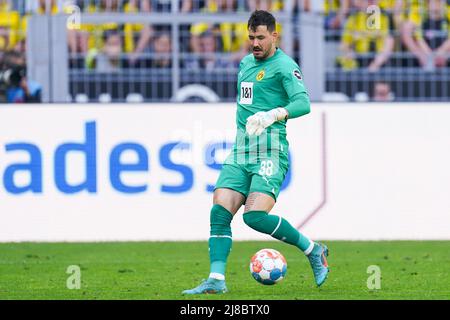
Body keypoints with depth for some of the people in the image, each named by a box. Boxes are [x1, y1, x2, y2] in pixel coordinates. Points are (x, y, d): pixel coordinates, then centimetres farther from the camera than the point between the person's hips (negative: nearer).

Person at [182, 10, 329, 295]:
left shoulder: (284, 65, -6)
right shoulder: (246, 62, 18)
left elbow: (303, 103, -19)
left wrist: (272, 115, -34)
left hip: (270, 152, -7)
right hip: (240, 152, 7)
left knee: (256, 216, -18)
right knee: (220, 212, -9)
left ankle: (314, 251, 0)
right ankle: (216, 280, -10)